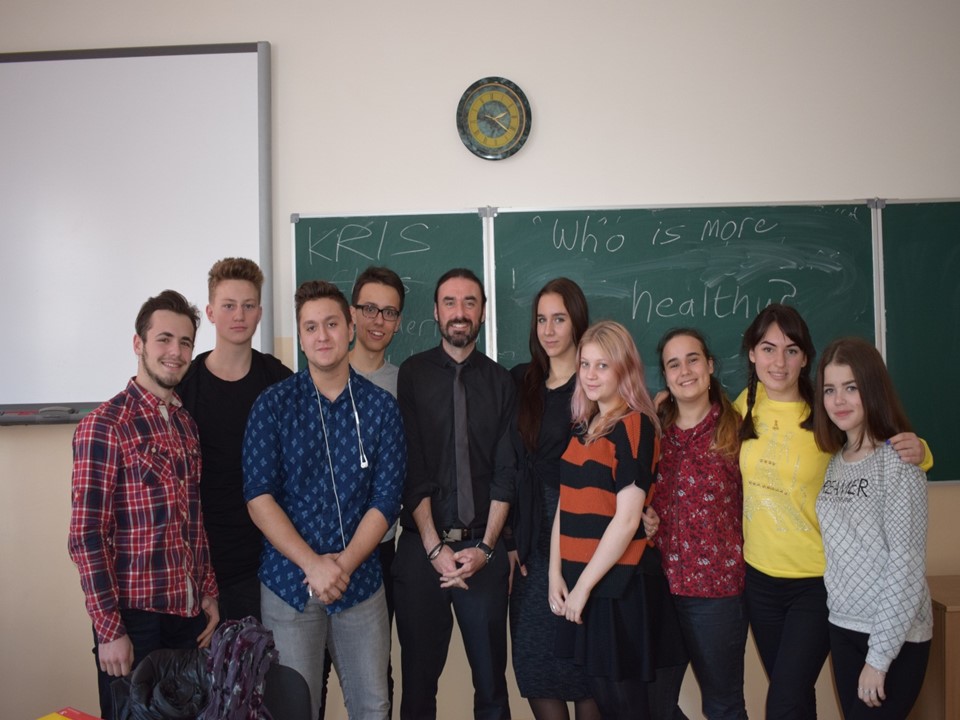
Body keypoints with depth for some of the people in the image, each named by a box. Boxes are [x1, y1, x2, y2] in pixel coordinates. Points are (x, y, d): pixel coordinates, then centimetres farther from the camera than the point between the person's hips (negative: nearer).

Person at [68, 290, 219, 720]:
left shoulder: (186, 423, 9)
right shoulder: (105, 425, -12)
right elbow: (86, 535, -14)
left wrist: (208, 594, 10)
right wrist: (108, 629, -14)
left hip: (190, 613, 6)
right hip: (134, 617, -6)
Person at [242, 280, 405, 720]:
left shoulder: (380, 407, 1)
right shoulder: (273, 404, -2)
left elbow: (386, 500, -2)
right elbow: (259, 496, -8)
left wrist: (344, 564, -13)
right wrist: (313, 564, -16)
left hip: (360, 581, 1)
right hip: (288, 583, -1)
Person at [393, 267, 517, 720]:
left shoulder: (500, 381, 5)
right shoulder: (412, 374, 0)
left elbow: (506, 471, 1)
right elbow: (412, 469, -6)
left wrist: (486, 547, -8)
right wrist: (435, 547, -11)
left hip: (482, 549, 1)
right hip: (422, 547, -1)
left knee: (491, 679, 9)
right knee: (419, 678, 9)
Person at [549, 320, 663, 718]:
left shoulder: (634, 425, -12)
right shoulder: (582, 427, 10)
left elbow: (627, 518, -17)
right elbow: (566, 505, 8)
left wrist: (584, 585, -13)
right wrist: (556, 574, -1)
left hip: (618, 583, -7)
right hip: (579, 582, 7)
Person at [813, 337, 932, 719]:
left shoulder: (898, 461, -13)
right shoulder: (834, 462, 7)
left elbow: (908, 564, -16)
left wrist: (879, 655, -16)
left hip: (895, 637, -6)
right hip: (843, 628, 6)